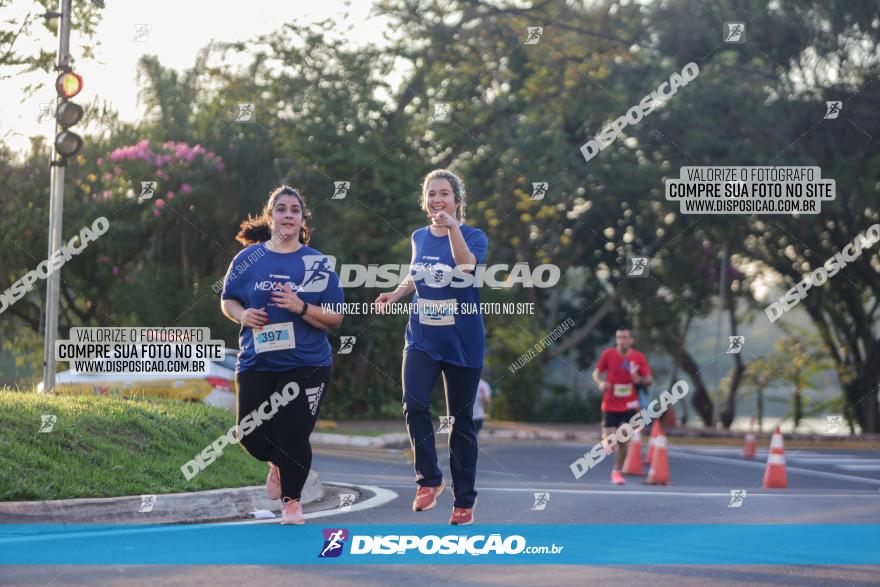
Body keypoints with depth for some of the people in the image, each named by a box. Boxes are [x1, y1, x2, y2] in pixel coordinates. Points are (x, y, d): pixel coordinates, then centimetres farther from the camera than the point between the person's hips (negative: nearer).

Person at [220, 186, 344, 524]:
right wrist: (242, 315, -10)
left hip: (306, 365, -2)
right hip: (256, 363, 2)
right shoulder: (249, 258, 3)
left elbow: (335, 319, -1)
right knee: (252, 436, 0)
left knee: (292, 433, -6)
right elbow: (227, 300, 12)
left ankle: (291, 502, 16)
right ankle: (277, 463, 37)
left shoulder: (317, 264, 0)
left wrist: (301, 307, -17)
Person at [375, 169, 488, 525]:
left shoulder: (473, 236, -8)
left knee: (461, 420, 5)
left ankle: (464, 500, 17)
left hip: (462, 342, -3)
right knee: (414, 405, -18)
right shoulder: (419, 238, 6)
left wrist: (452, 227, -39)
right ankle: (429, 480, -1)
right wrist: (395, 293, 8)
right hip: (422, 338, 3)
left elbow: (467, 266, -30)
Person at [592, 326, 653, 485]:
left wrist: (639, 379, -21)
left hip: (629, 405, 0)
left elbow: (649, 380, 1)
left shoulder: (639, 357, -3)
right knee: (608, 439, -4)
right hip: (610, 404, 0)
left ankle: (617, 471, 10)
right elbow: (596, 372, 5)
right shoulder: (607, 354, -5)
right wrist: (600, 383, -17)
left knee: (623, 440, -5)